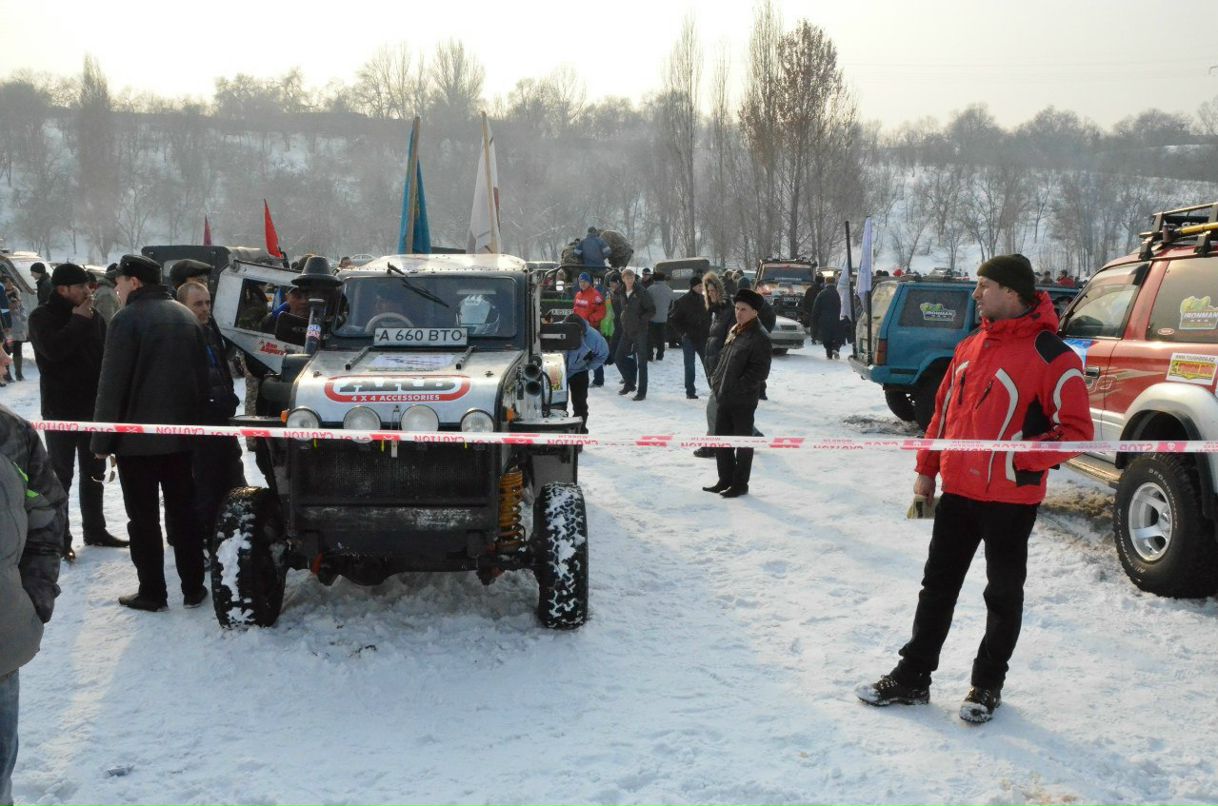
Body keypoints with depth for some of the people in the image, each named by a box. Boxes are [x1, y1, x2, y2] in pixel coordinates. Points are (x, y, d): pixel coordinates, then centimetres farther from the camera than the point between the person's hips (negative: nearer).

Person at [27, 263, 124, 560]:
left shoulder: (93, 316, 7)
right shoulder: (42, 317, -9)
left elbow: (106, 355, 10)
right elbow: (53, 349, -28)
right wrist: (78, 320, -19)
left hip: (93, 407, 6)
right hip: (61, 410, -6)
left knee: (94, 472, 14)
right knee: (61, 475, 0)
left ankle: (95, 530, 26)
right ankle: (59, 539, 6)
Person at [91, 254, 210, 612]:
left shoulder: (128, 319, -13)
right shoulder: (186, 317, 9)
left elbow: (112, 384, -15)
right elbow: (202, 378, 12)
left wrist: (102, 440, -10)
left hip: (137, 438, -6)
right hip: (181, 434, 6)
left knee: (143, 518, 3)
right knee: (182, 512, 13)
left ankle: (152, 592, 7)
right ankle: (193, 588, 17)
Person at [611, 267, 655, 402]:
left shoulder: (641, 292, -12)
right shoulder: (621, 293, 5)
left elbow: (651, 310, -10)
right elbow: (617, 305, 24)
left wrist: (641, 320, -17)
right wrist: (622, 316, 11)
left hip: (640, 331, -7)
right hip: (627, 330, 7)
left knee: (641, 361, -4)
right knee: (619, 357, 10)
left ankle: (642, 392, -1)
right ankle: (629, 383, 28)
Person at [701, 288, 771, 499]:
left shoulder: (759, 337, -14)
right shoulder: (734, 331, 11)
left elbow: (760, 371, -18)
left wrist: (737, 387, -19)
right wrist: (716, 380, 9)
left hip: (743, 400, -8)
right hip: (723, 397, 8)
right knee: (721, 438, 14)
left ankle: (740, 484, 15)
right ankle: (725, 479, 27)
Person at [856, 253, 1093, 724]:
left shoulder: (1051, 357, -15)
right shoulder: (970, 348, 8)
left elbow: (1076, 431, -15)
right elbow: (943, 412, 15)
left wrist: (1018, 459, -23)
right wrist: (927, 470, 14)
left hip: (1010, 499, -6)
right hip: (957, 491, 7)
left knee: (1003, 594, 9)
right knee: (937, 585, 12)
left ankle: (988, 684, 23)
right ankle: (912, 677, 22)